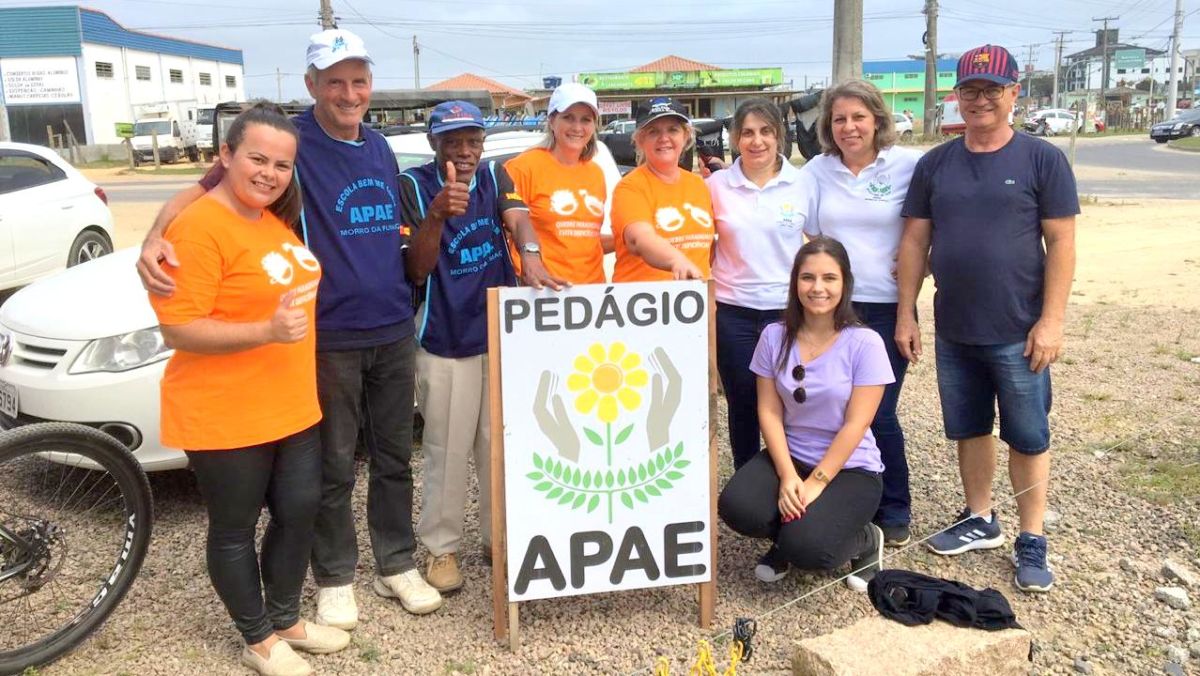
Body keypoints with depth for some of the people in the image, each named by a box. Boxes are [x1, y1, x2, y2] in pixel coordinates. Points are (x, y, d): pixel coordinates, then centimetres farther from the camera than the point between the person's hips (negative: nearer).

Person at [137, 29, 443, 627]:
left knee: (394, 458, 14)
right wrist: (155, 237, -34)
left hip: (393, 332, 6)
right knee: (333, 469, 7)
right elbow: (207, 188, -17)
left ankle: (397, 566, 30)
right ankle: (335, 578, 25)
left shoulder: (380, 148, 9)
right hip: (329, 338, -5)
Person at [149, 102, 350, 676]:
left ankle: (286, 620, 36)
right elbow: (178, 330, -22)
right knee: (234, 531, 10)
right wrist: (267, 330, -31)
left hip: (293, 408, 8)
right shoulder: (199, 227, -18)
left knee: (299, 512, 16)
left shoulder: (275, 217, 8)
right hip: (225, 419, -8)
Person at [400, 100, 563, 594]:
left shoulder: (495, 177, 2)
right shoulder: (413, 186, -9)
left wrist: (530, 254, -41)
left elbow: (518, 220, -18)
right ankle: (442, 548, 20)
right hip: (444, 341, -3)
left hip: (501, 332, 3)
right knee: (447, 450, 4)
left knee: (499, 444, 12)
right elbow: (415, 272, -14)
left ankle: (500, 536, 28)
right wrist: (436, 215, -31)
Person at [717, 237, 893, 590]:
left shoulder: (865, 343, -12)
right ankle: (786, 537, 9)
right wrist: (787, 475, -16)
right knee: (735, 507, -25)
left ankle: (865, 540, 9)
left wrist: (815, 484, -18)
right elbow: (769, 411, -4)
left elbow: (855, 425, -14)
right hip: (789, 456, 3)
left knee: (806, 547, -26)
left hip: (851, 468, -3)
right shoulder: (775, 337, -3)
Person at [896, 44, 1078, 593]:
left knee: (1027, 437, 6)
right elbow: (914, 241, 6)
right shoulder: (935, 164, 5)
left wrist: (1051, 321, -12)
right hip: (953, 332, 4)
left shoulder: (1041, 159, -4)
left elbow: (1061, 243, -6)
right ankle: (980, 520, 32)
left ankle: (1031, 542, 19)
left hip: (1018, 333, -3)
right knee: (969, 430, 15)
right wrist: (906, 314, 2)